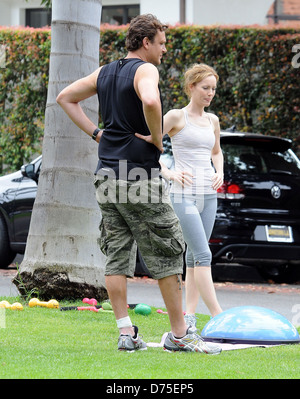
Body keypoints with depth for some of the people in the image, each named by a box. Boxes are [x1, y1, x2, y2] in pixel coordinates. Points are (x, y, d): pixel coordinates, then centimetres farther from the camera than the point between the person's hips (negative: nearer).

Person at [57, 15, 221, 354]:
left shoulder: (104, 72, 14)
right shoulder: (144, 70, -11)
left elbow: (65, 98, 24)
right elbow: (150, 101, -33)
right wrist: (157, 140, -17)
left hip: (106, 176, 7)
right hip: (139, 176, -7)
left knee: (117, 256, 7)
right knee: (166, 256, 1)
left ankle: (126, 333, 4)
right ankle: (179, 334, 4)